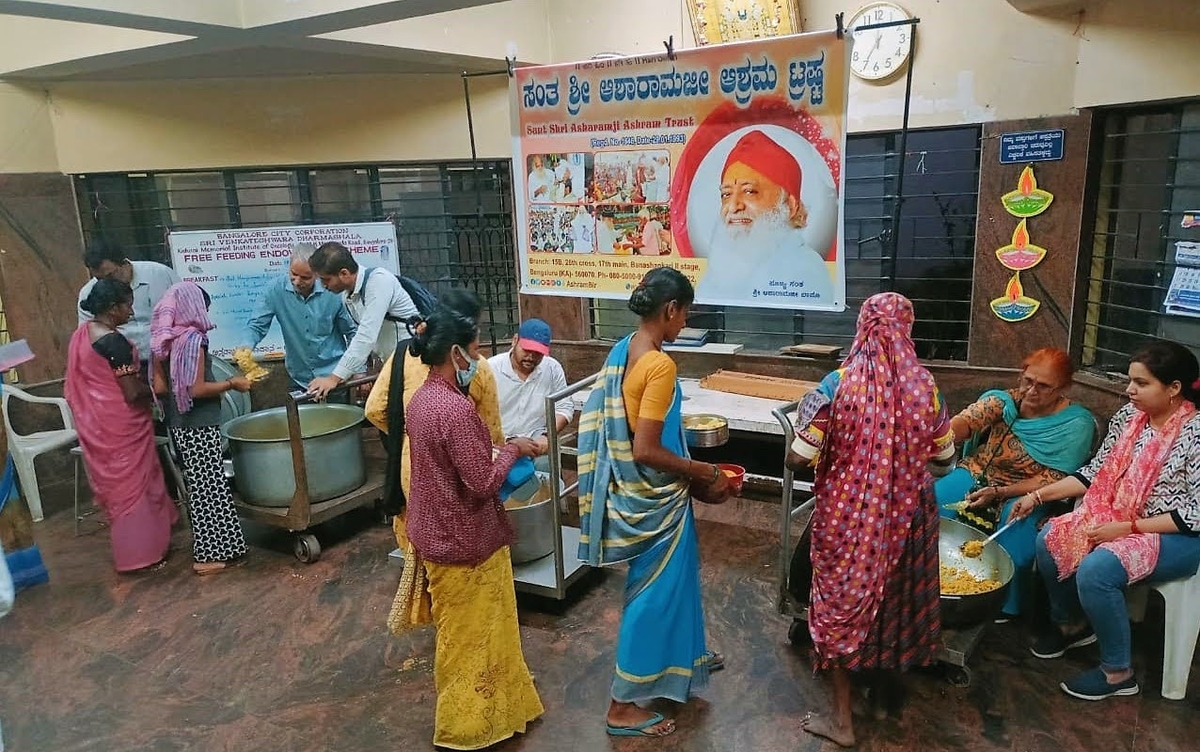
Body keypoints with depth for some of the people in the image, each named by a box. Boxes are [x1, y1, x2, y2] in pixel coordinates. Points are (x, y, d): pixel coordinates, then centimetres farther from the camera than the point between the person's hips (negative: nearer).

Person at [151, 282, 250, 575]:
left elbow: (160, 387, 9)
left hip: (179, 423, 8)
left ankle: (205, 546, 24)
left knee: (196, 485, 15)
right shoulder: (193, 338, -16)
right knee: (209, 486, -2)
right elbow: (197, 389, -20)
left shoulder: (162, 341, 7)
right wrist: (231, 383, -9)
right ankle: (214, 553, 3)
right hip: (199, 424, -8)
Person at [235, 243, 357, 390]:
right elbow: (256, 326, -7)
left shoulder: (333, 292, -14)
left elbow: (352, 332, -4)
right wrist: (246, 345, -29)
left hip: (335, 376, -1)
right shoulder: (276, 290, -12)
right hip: (298, 379, 1)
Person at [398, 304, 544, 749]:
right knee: (472, 635, 10)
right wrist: (513, 450, -11)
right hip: (466, 542, -9)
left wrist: (497, 451, 10)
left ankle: (460, 709, 44)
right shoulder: (456, 409, -28)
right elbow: (482, 483, -25)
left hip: (435, 534, 9)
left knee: (457, 632, 25)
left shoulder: (422, 399, 2)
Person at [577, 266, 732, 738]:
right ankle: (624, 706, 21)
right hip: (653, 496, -9)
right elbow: (646, 451, -27)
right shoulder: (659, 365, -25)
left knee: (676, 575, 28)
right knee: (654, 591, 6)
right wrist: (701, 472, -13)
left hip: (635, 490, 9)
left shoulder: (621, 351, 3)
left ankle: (683, 657, 51)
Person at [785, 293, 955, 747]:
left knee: (842, 602, 11)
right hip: (907, 513, 4)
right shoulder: (925, 385, -5)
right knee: (895, 595, 22)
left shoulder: (837, 384, -16)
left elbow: (797, 459, -15)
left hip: (848, 515, -3)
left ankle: (842, 721, 21)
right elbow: (945, 458, 7)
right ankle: (885, 694, 42)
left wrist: (803, 421, 5)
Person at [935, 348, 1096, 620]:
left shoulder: (1076, 424, -7)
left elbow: (1051, 481, -10)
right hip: (976, 476, 2)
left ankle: (1005, 610, 4)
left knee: (1013, 548, -29)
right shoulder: (1003, 400, -4)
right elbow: (965, 422, -23)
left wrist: (998, 492, -21)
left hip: (1025, 495, -2)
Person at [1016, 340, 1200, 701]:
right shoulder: (1129, 416, -1)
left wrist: (1127, 528, -23)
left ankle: (1118, 673, -7)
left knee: (1095, 570, -29)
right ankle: (1071, 623, 16)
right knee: (1050, 540, -11)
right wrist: (1038, 495, -3)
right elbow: (1095, 473, 4)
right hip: (1120, 518, 7)